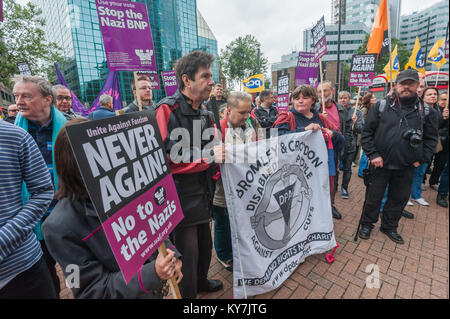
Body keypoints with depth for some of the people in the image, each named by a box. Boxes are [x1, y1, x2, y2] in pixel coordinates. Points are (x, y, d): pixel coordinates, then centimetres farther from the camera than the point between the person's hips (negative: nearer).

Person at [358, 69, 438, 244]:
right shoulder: (381, 106, -3)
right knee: (373, 197, 9)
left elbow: (431, 138, 11)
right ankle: (367, 224, 29)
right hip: (380, 164, -3)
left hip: (406, 168, 3)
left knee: (399, 199, 16)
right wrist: (373, 155, -10)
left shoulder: (425, 111, 4)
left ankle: (389, 227, 36)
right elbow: (367, 132, -3)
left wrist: (421, 159, -1)